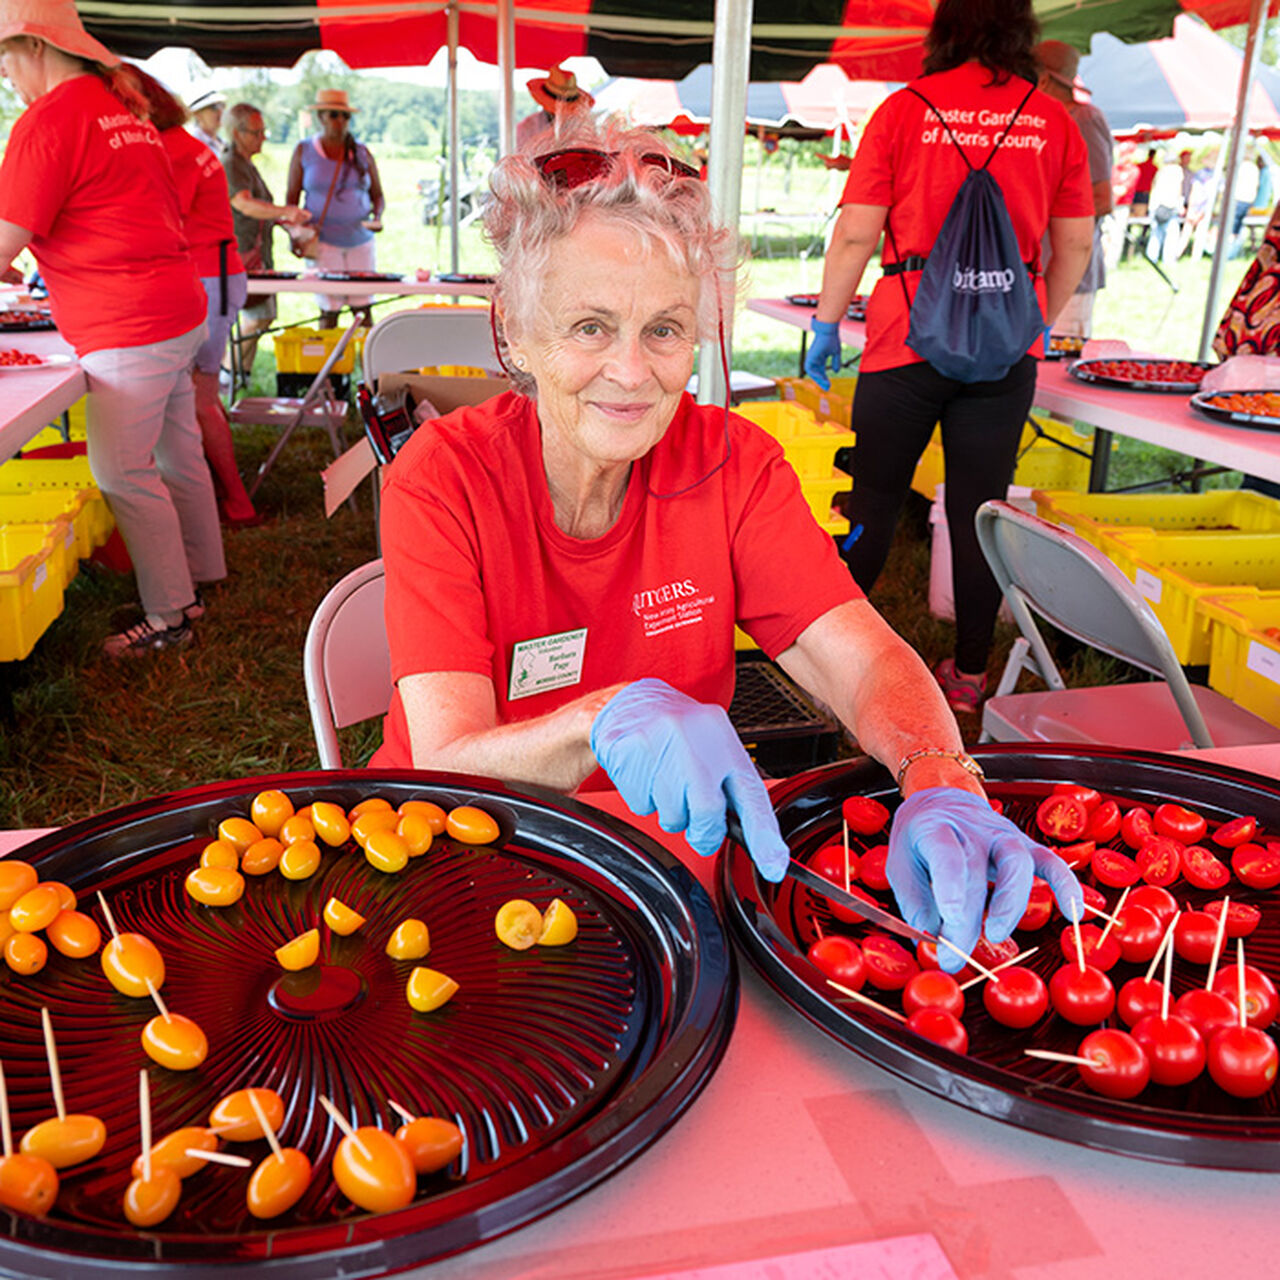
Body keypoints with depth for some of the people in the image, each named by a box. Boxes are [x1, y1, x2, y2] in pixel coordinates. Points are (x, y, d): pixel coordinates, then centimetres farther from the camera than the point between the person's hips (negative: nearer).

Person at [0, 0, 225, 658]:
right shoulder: (122, 109, 16)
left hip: (129, 331, -9)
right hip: (179, 310, 9)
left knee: (122, 476, -2)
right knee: (177, 456, 16)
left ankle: (168, 618, 5)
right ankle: (199, 581, 29)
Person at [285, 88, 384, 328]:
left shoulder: (361, 152, 9)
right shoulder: (304, 151, 4)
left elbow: (377, 195, 15)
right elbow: (291, 198, 6)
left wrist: (377, 217, -7)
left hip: (361, 240, 2)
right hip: (323, 240, -2)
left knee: (363, 308, 0)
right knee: (329, 309, -5)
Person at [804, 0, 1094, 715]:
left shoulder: (906, 108, -2)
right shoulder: (1055, 122, 5)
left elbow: (856, 233, -6)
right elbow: (1076, 246, 9)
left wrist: (827, 323, 4)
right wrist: (1041, 325, 23)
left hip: (909, 336, -2)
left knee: (875, 496, 9)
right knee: (981, 507, 8)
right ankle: (970, 672, 17)